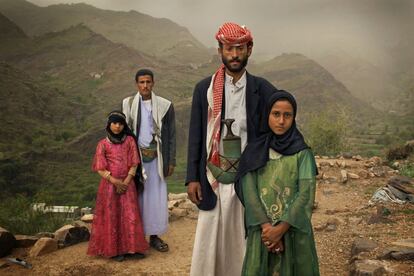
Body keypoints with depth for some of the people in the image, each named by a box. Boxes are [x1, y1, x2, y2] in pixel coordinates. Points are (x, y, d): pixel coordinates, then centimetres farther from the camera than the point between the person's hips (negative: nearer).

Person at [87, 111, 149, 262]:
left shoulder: (129, 141, 2)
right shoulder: (103, 144, -2)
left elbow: (134, 164, 0)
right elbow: (100, 169, -4)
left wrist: (125, 182, -11)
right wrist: (115, 182, -14)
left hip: (127, 185, 1)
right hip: (109, 185, -1)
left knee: (130, 216, 0)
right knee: (111, 217, 1)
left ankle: (131, 247, 8)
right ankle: (114, 249, 7)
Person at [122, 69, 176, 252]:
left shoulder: (165, 106, -1)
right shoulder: (127, 104, 2)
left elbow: (171, 135, 3)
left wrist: (171, 161, 0)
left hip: (156, 157, 0)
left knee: (156, 196, 4)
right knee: (135, 195, 3)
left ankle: (154, 236, 15)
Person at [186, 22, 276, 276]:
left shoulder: (263, 90, 1)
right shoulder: (204, 89, 4)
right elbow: (195, 136, 5)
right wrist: (192, 178, 0)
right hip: (213, 180, 1)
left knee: (245, 241, 7)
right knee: (210, 241, 5)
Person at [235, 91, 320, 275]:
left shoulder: (302, 153, -1)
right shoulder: (254, 152, 2)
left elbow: (306, 194, -9)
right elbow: (249, 191, -6)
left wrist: (281, 229, -17)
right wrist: (266, 226, -17)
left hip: (294, 230, -1)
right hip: (262, 231, 1)